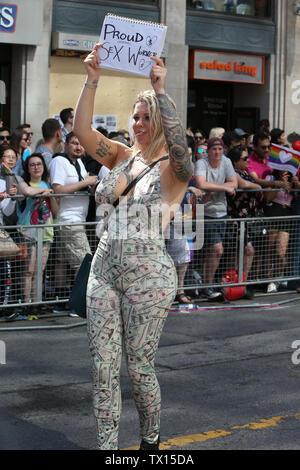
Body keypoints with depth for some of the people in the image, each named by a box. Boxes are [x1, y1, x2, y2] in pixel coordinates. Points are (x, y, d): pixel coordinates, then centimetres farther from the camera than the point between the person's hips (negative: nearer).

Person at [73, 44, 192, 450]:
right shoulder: (121, 157, 9)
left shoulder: (173, 169, -6)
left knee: (139, 368, 5)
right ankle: (107, 446, 14)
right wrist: (92, 80, -14)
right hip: (105, 269, 5)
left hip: (148, 275, -5)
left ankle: (151, 440, 28)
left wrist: (160, 90, -32)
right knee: (103, 367, 4)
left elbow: (178, 143, -29)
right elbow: (81, 128, -3)